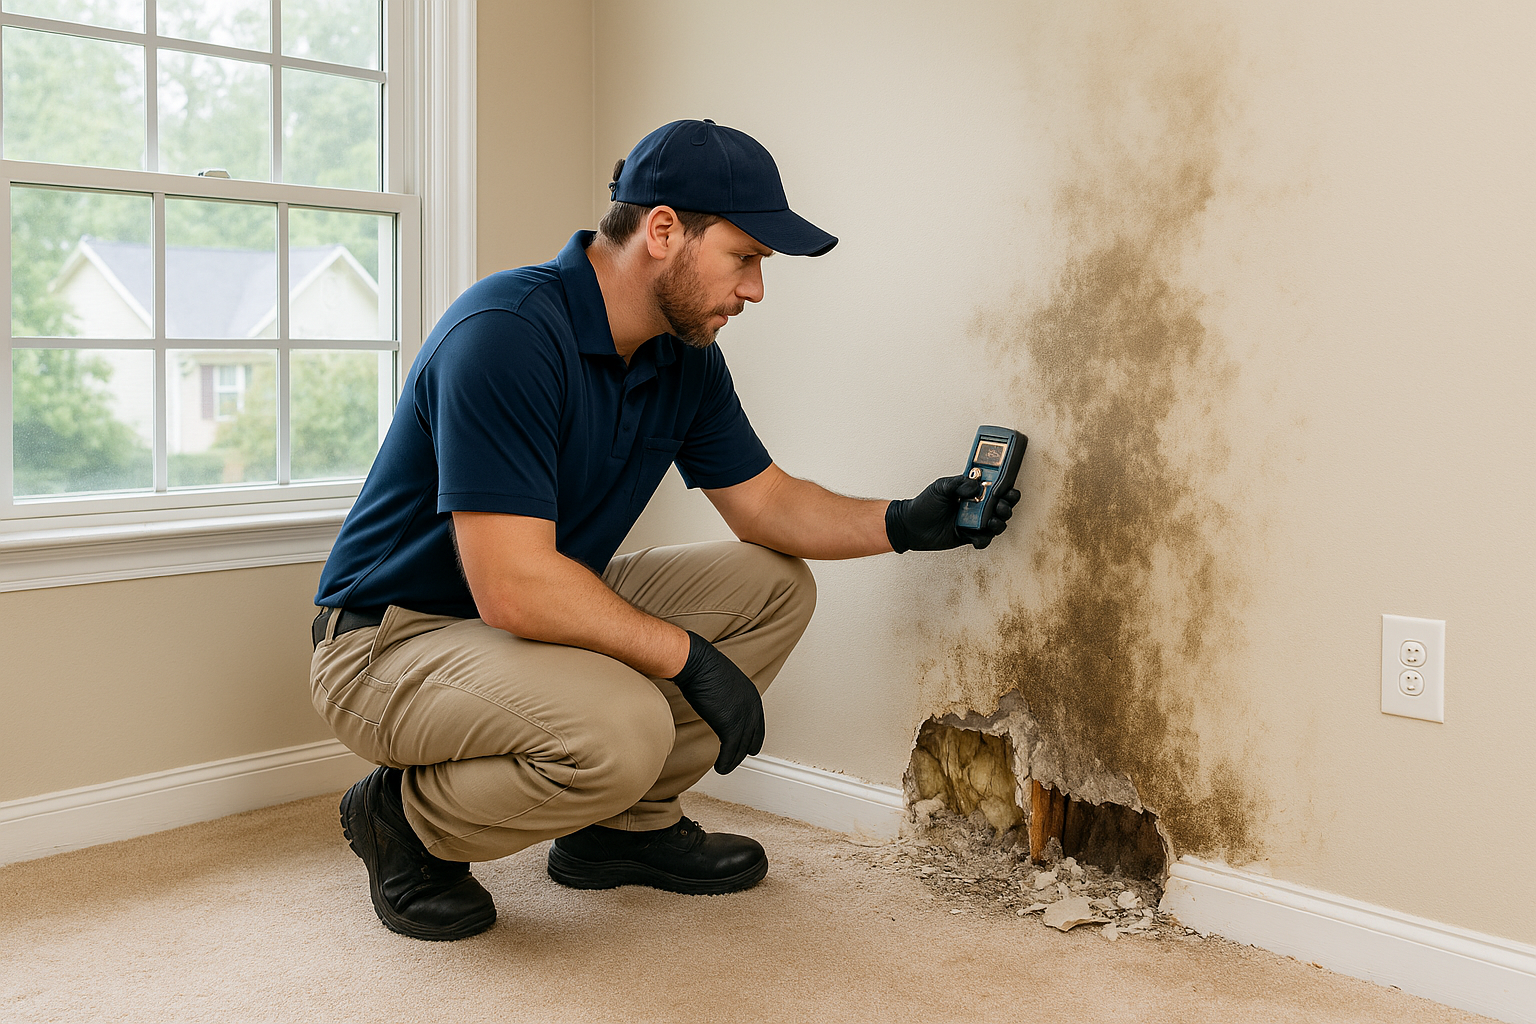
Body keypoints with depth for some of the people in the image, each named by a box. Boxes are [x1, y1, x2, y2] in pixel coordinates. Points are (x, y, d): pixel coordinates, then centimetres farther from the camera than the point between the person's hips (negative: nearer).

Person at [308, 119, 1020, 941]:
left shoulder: (686, 358, 0)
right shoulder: (507, 333, -28)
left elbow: (766, 504, 9)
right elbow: (514, 588, -32)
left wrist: (902, 523, -7)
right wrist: (689, 657, -24)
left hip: (552, 615, 9)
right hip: (393, 640, -9)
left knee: (774, 586, 1)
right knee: (622, 727, -35)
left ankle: (624, 824, 11)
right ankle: (401, 818, -5)